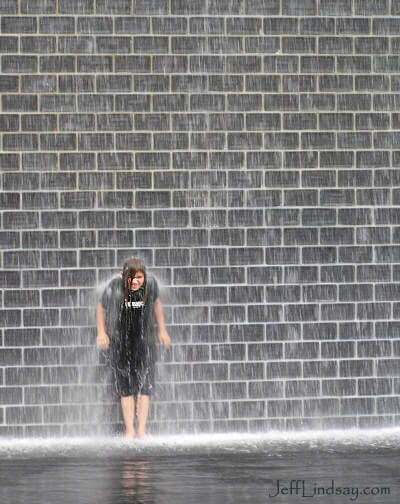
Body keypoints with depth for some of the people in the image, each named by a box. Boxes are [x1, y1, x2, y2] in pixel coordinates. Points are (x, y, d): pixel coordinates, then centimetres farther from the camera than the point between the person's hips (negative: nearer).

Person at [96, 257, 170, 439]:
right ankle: (129, 431, -1)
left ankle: (142, 430, -2)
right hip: (120, 342, -2)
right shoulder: (114, 287, -15)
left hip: (144, 341, 2)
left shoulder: (150, 284, -8)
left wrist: (162, 330, 13)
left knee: (145, 385, -4)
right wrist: (101, 333, -5)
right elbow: (101, 308, 1)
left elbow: (156, 303, 11)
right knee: (126, 387, -3)